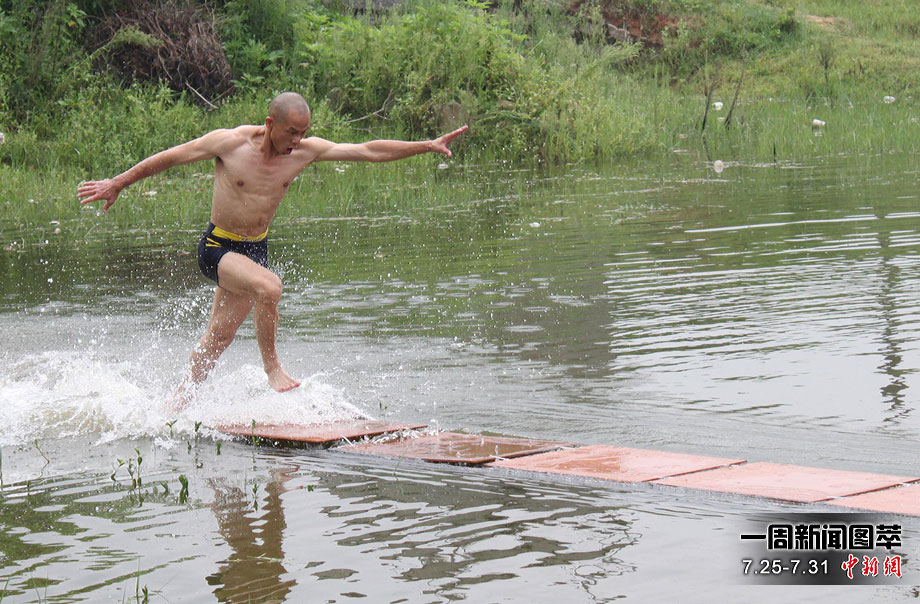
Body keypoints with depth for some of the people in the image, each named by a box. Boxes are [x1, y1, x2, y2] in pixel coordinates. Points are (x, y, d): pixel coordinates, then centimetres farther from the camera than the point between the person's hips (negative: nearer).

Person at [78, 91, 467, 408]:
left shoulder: (306, 151, -8)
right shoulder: (230, 142, -18)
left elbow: (370, 151, -7)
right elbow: (169, 158, -7)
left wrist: (427, 146, -12)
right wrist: (117, 184, 0)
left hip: (257, 248, 5)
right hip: (217, 247, -5)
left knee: (218, 338, 11)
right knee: (269, 286, -31)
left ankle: (176, 406, 26)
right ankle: (271, 367, -13)